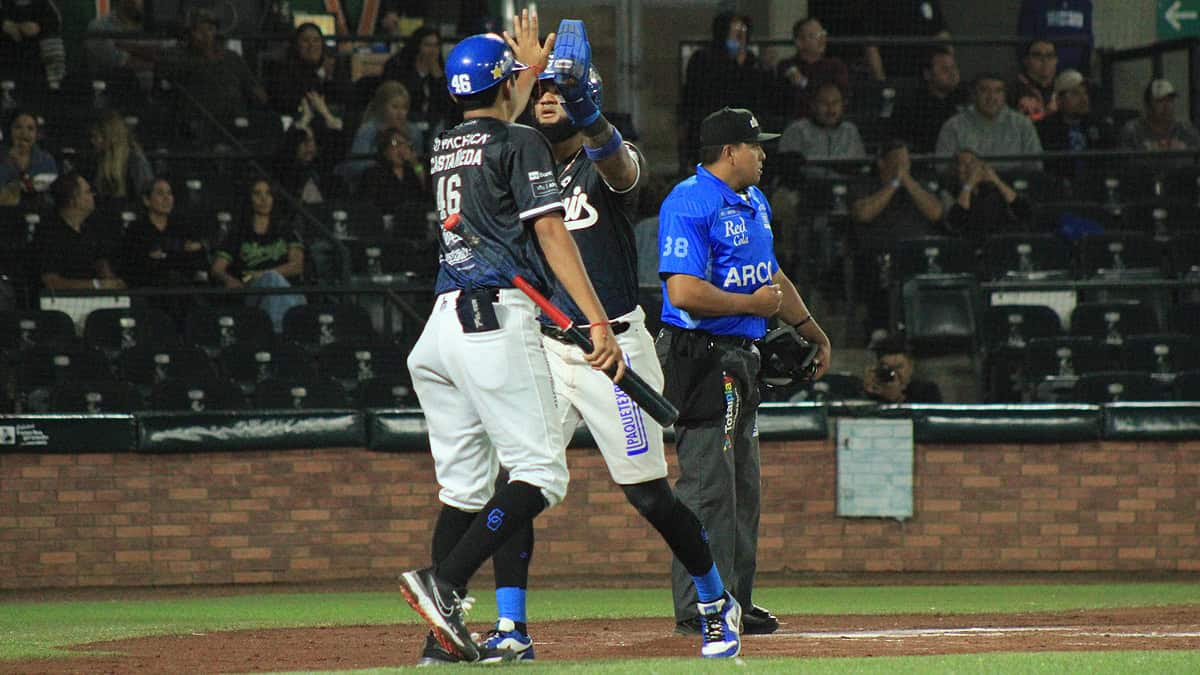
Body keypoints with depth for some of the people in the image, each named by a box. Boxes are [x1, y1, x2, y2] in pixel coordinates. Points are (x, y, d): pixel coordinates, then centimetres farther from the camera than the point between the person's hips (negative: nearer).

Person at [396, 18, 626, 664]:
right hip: (497, 320, -8)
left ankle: (444, 634, 2)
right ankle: (443, 584, -23)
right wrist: (598, 321, -15)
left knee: (464, 483, 9)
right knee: (541, 473, -7)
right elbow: (550, 234, -11)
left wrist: (529, 71, 59)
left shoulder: (443, 148, 19)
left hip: (442, 322, 8)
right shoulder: (520, 143, -2)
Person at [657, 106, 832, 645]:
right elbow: (685, 292, -24)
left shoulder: (754, 203, 17)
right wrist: (752, 303, -13)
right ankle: (698, 605, -10)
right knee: (708, 481, -11)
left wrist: (814, 333, 35)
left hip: (741, 359, 10)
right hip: (701, 354, -10)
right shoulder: (689, 205, -14)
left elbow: (773, 278, 29)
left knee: (741, 484, 12)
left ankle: (735, 599, 18)